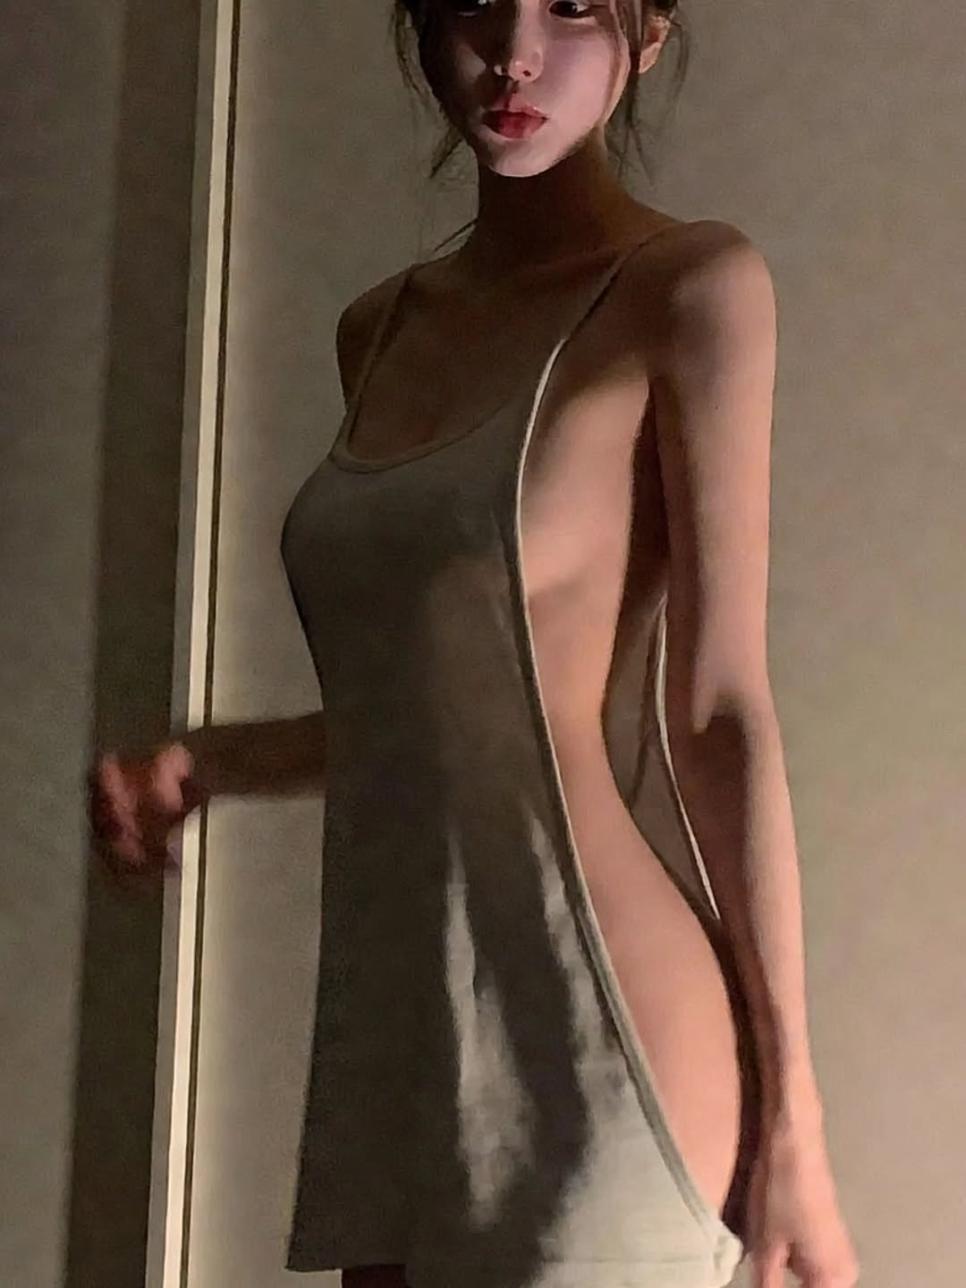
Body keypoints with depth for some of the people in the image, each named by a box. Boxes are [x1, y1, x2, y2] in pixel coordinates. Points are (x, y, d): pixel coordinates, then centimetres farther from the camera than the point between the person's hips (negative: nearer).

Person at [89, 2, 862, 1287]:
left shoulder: (690, 288, -4)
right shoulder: (380, 331, 14)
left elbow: (719, 712, -8)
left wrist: (790, 1105, -10)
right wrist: (210, 761, 7)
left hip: (590, 1034, -6)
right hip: (392, 1031, 6)